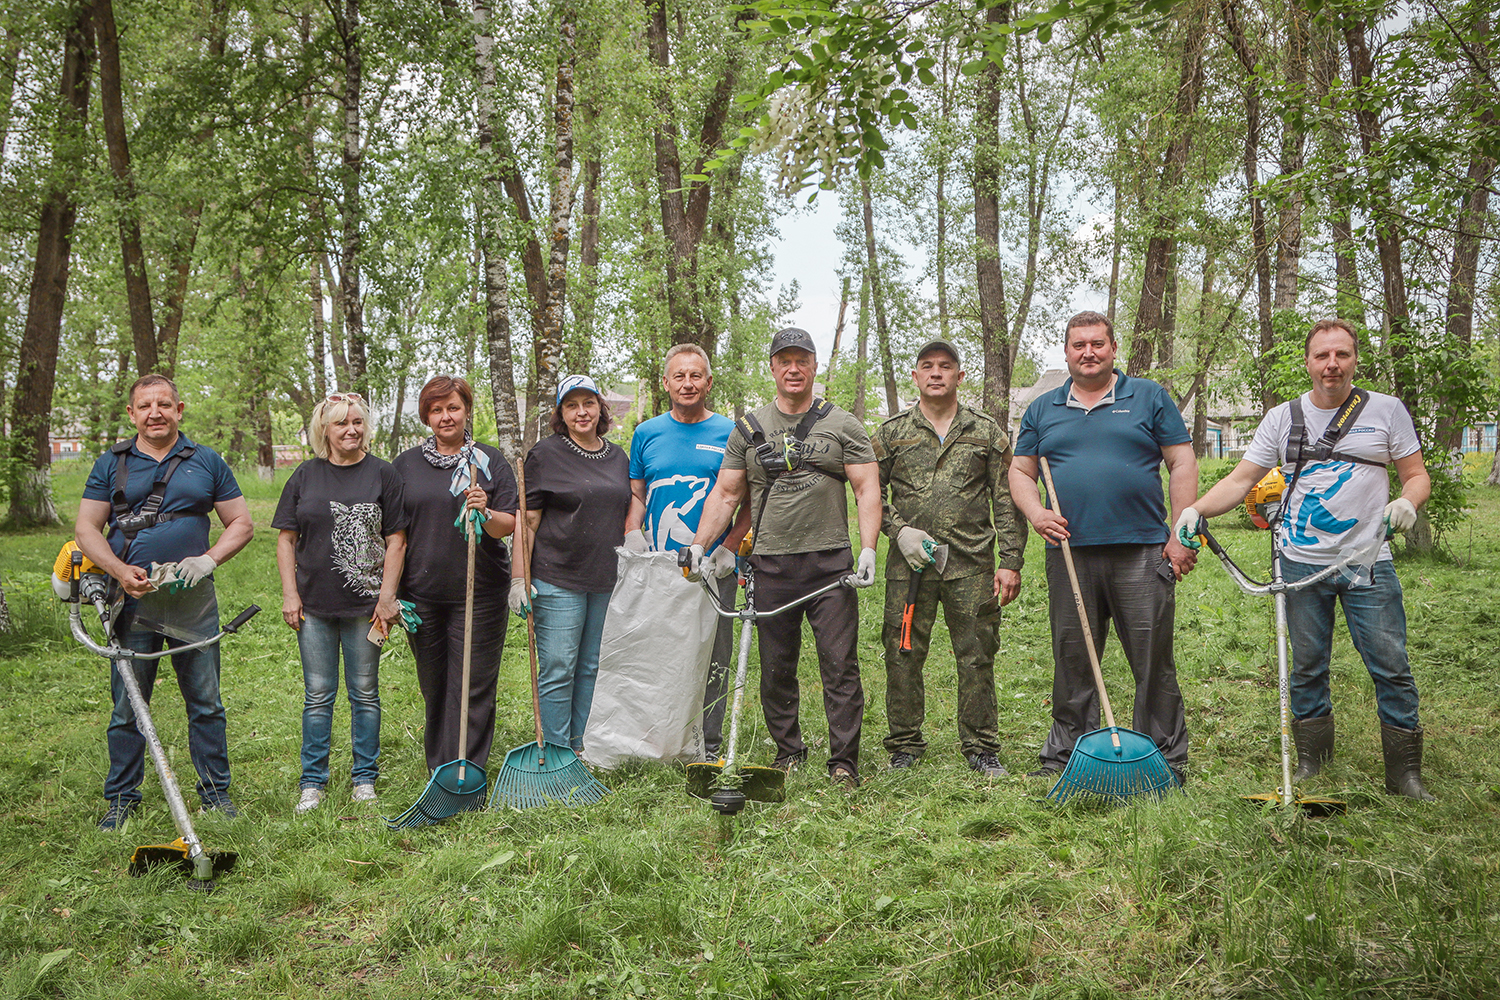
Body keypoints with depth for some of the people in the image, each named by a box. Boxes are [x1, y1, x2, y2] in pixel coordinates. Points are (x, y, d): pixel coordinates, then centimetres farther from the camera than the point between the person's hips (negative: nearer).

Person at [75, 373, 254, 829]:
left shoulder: (207, 461, 8)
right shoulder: (111, 464, 8)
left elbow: (241, 523, 8)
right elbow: (85, 528, 5)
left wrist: (208, 560, -9)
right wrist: (121, 571, -12)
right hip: (132, 599, 0)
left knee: (206, 702, 6)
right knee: (127, 705, 6)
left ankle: (215, 792, 17)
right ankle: (121, 798, 18)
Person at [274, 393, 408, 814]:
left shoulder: (383, 474, 1)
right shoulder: (306, 475, 6)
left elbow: (396, 540, 0)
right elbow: (286, 539, 8)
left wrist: (387, 596, -6)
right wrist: (289, 593, 0)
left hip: (365, 603, -1)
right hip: (314, 605, 1)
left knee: (365, 693, 7)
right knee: (318, 695, 7)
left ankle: (364, 778, 20)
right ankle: (312, 782, 17)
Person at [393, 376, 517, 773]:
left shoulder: (490, 461, 3)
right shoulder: (406, 464, 9)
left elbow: (510, 526, -2)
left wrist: (485, 513, -23)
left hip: (479, 594, -2)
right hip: (422, 593, 2)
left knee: (472, 688, -2)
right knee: (433, 686, 9)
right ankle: (439, 773, 22)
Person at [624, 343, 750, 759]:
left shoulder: (730, 434, 2)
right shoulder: (647, 434, 9)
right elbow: (636, 494, 16)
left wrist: (729, 547, -6)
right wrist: (633, 536, -1)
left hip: (714, 568, -2)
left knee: (713, 658, 3)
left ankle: (708, 745, 14)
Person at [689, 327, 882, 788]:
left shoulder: (843, 425, 6)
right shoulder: (748, 429, 11)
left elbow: (867, 490, 1)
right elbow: (725, 494, 12)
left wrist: (868, 549, -11)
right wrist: (699, 546, 1)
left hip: (830, 563, -2)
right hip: (771, 565, 2)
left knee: (840, 665, -4)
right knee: (776, 668, 8)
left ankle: (844, 762, 3)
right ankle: (788, 752, 22)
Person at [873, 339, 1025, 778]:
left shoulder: (987, 431, 8)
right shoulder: (891, 433, 9)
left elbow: (1006, 501, 7)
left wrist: (1010, 562, 0)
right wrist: (899, 530, -5)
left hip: (972, 565, 0)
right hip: (909, 564, 0)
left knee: (977, 657, 3)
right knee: (903, 657, 3)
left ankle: (981, 747, 17)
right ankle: (904, 747, 17)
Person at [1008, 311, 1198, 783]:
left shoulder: (1149, 398, 7)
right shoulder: (1043, 409, 14)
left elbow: (1183, 465, 5)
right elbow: (1021, 472, 16)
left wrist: (1181, 536, -3)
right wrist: (1036, 513, -4)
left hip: (1141, 553, -2)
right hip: (1069, 553, 2)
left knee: (1153, 661, 0)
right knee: (1071, 661, 8)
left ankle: (1166, 759, 11)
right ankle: (1064, 754, 19)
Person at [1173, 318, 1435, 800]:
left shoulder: (1386, 410, 5)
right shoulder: (1283, 417, 7)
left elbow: (1417, 475, 8)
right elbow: (1241, 480, 4)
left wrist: (1406, 501, -15)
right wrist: (1195, 508, -12)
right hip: (1301, 563, 1)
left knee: (1391, 667, -2)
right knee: (1307, 668, 9)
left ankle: (1405, 773, 10)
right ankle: (1311, 762, 21)